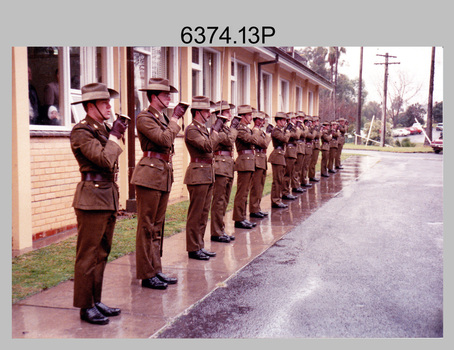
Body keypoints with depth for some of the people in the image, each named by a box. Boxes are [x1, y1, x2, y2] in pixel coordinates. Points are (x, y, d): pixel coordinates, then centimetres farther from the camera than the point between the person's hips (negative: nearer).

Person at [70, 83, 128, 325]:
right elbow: (105, 160, -22)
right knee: (88, 256, -1)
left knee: (101, 253, 14)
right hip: (92, 198, -9)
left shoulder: (103, 129, 16)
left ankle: (96, 301, 23)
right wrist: (115, 135, -12)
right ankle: (86, 307, 8)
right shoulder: (81, 132, -11)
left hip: (108, 197, 9)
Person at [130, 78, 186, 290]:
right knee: (147, 227, -2)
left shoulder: (163, 117, 16)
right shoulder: (144, 118, -10)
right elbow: (164, 139, -21)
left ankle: (156, 270, 22)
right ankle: (147, 275, 6)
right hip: (150, 174, -9)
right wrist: (174, 119, -12)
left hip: (165, 174, 9)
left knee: (157, 226, 13)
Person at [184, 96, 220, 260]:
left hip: (207, 175, 10)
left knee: (204, 213, 13)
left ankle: (200, 246, 20)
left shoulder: (202, 128, 17)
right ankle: (193, 248, 5)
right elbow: (208, 146, -22)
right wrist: (215, 129, -14)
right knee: (195, 214, -3)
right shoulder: (191, 129, -12)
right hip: (198, 175, -10)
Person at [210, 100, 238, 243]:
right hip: (220, 166, -10)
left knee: (224, 201, 13)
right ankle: (216, 233, 0)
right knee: (218, 201, -6)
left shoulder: (225, 127, 18)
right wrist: (234, 128, -9)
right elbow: (229, 140, -22)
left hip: (228, 167, 10)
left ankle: (221, 230, 21)